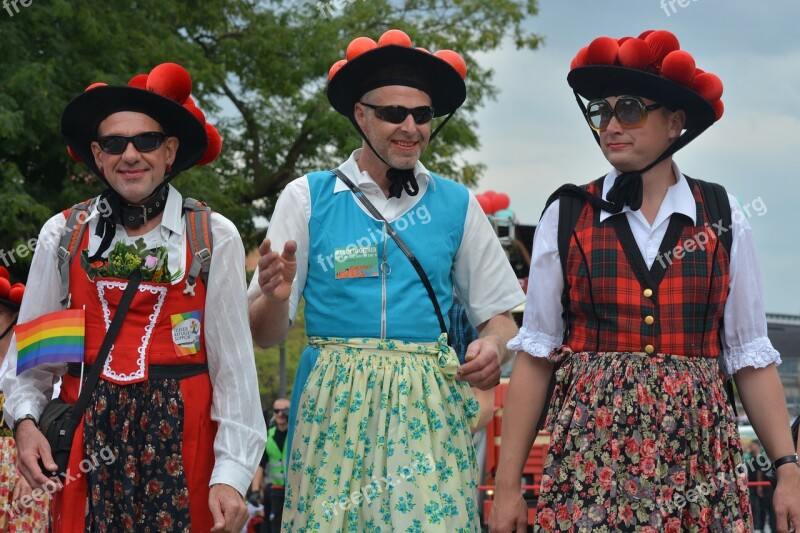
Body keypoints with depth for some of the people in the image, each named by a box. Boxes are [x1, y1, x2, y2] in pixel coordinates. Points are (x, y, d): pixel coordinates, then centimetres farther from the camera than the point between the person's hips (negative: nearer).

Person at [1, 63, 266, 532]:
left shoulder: (214, 239, 0)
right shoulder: (63, 235, 6)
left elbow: (234, 365, -3)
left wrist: (231, 472, -11)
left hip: (180, 436, -1)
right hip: (88, 441, 1)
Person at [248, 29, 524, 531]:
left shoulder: (457, 205, 8)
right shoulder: (307, 198, 4)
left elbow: (499, 315, 13)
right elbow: (265, 334, 4)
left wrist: (493, 346, -9)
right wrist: (276, 296, -18)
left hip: (429, 410, 1)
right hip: (334, 411, -1)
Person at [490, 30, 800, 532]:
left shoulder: (722, 218, 6)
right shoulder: (567, 215, 4)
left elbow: (750, 357, 6)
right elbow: (535, 355, 4)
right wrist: (507, 483, -1)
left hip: (699, 455, 1)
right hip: (590, 453, -1)